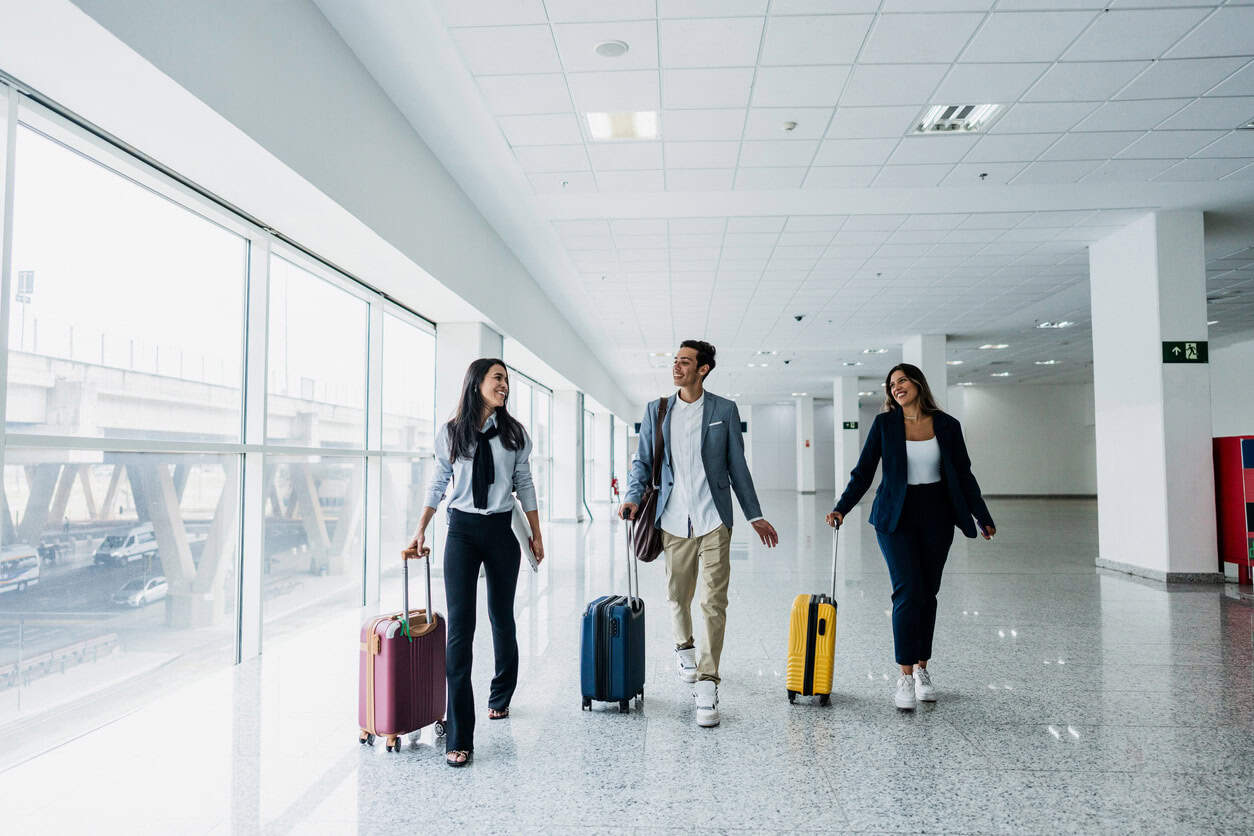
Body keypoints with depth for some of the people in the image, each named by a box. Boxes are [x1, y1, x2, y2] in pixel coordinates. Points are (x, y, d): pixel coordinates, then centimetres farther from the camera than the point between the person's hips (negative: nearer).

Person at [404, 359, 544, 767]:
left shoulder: (514, 433, 4)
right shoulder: (450, 433, 1)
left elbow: (524, 484, 8)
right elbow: (438, 484, 9)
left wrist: (536, 534, 8)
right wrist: (421, 531, 5)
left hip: (501, 532, 2)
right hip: (462, 530, -1)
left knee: (502, 618, 12)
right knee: (460, 626, -9)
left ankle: (500, 697, 38)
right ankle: (459, 737, -6)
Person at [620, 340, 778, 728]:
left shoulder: (724, 410, 3)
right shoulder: (656, 410, 7)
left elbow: (737, 466, 7)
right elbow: (643, 461, 10)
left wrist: (755, 516, 8)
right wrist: (633, 497, -7)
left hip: (713, 520, -2)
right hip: (674, 520, 2)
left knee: (714, 602, -5)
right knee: (678, 596, 14)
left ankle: (707, 685, 2)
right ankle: (684, 647, 43)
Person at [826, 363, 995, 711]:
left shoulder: (947, 425, 2)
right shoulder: (884, 424, -1)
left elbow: (964, 474, 8)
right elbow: (863, 472, -2)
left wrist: (983, 517, 7)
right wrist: (841, 508, -13)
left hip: (936, 518, 2)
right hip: (896, 518, -2)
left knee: (928, 592, 8)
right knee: (908, 592, -10)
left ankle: (922, 668, 22)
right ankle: (905, 676, -4)